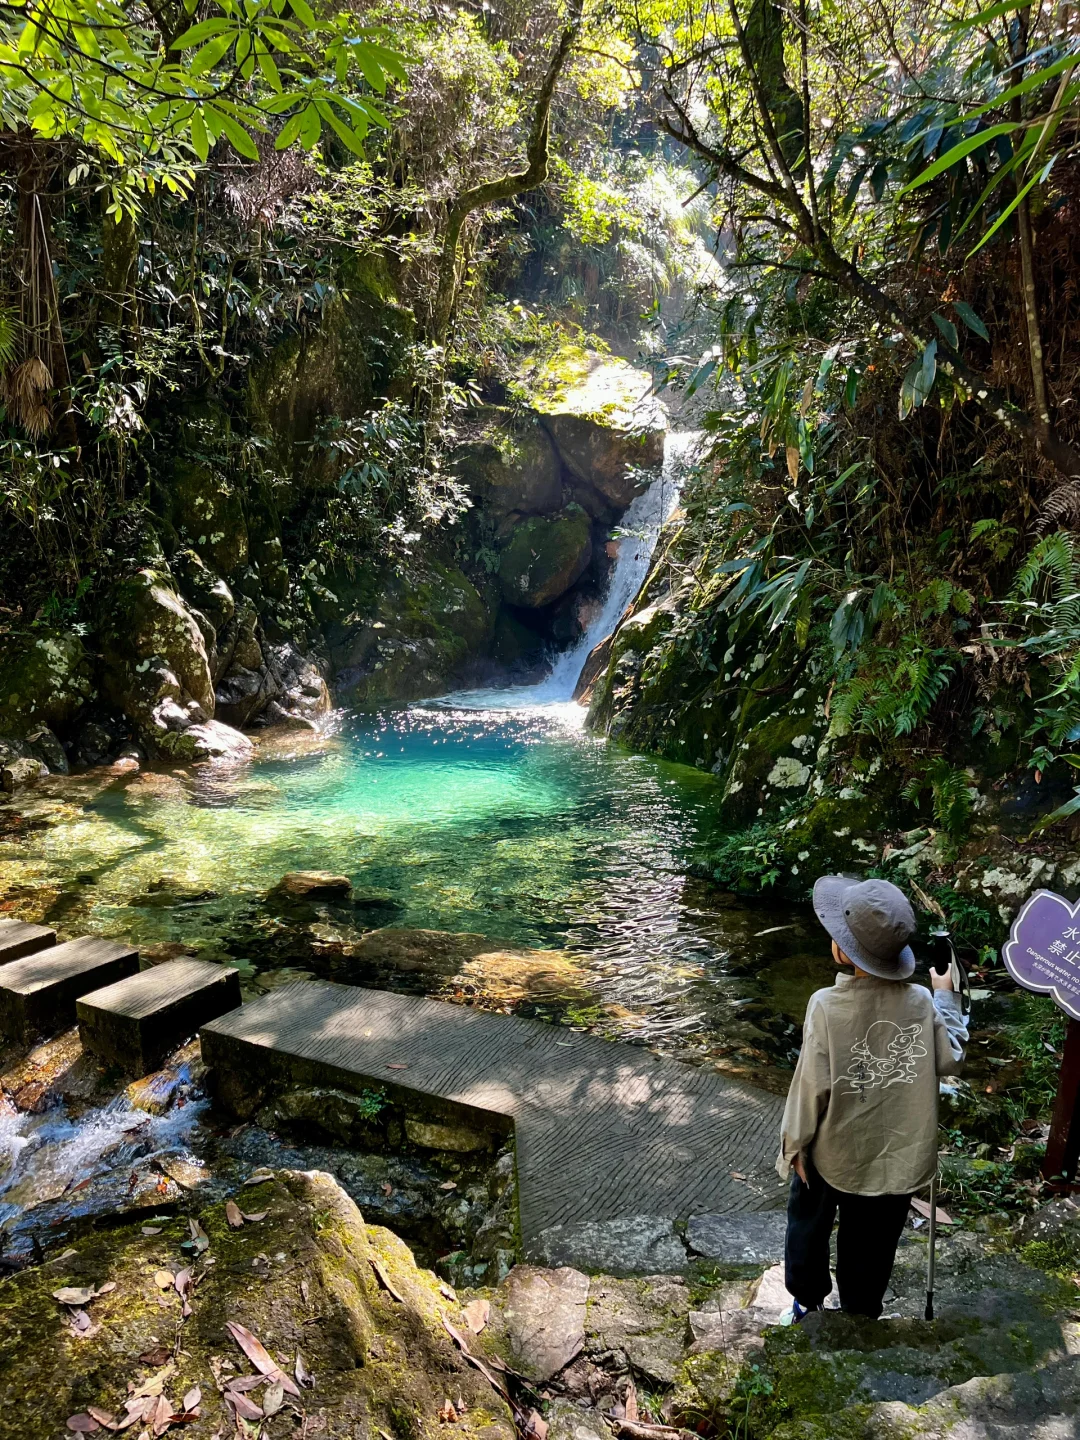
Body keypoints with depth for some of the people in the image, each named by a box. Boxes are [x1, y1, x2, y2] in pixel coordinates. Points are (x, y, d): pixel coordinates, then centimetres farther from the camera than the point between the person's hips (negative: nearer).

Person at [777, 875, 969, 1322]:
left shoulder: (827, 1005, -28)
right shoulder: (921, 1002, -19)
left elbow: (813, 1085, -22)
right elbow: (951, 1060, -3)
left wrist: (794, 1142, -6)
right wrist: (947, 998, 9)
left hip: (832, 1151, -2)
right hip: (894, 1154, 2)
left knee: (810, 1223, 26)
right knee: (870, 1242, 23)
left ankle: (807, 1301, 45)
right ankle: (861, 1311, 42)